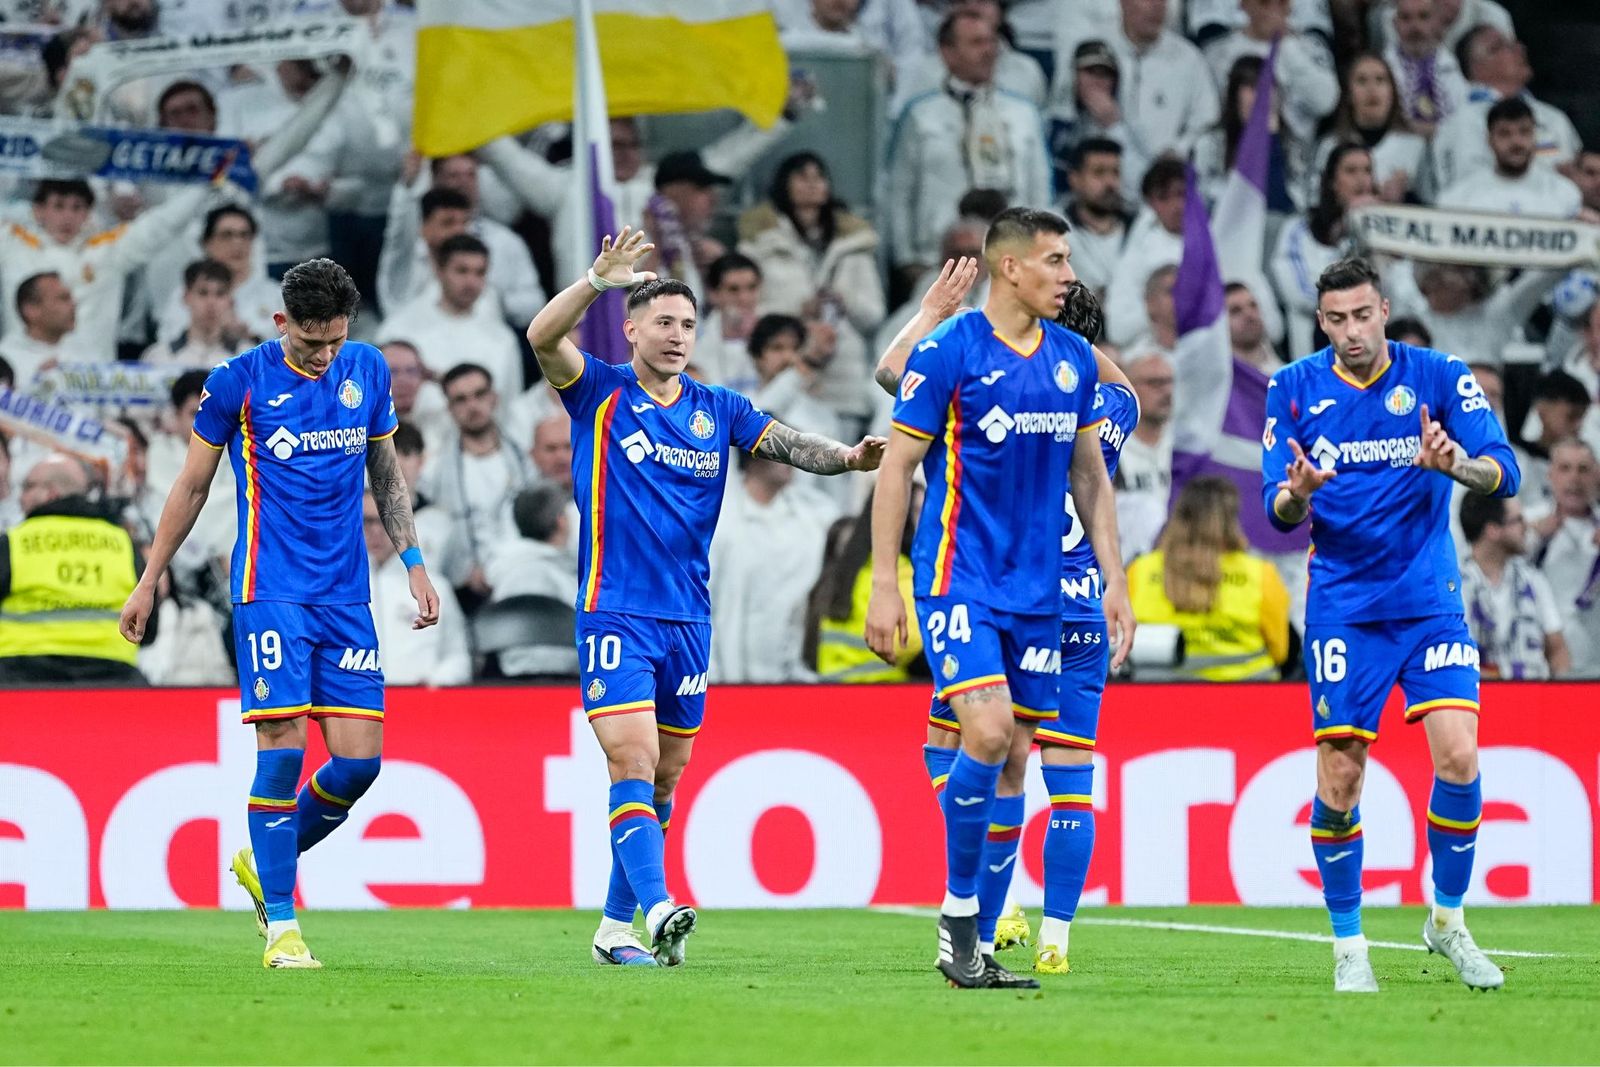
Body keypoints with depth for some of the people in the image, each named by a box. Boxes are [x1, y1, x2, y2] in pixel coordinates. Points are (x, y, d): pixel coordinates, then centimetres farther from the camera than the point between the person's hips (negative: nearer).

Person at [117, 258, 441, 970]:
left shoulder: (367, 370, 8)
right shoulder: (238, 383, -4)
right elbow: (193, 486, 6)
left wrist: (413, 563, 13)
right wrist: (148, 583, 9)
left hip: (346, 596, 4)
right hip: (270, 590, -4)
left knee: (360, 758, -3)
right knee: (283, 745, -13)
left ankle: (261, 863, 21)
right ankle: (280, 925, -5)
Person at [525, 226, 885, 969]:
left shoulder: (717, 410, 10)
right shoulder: (600, 395, -1)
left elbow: (788, 444, -1)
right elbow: (542, 336, -17)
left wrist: (847, 457, -21)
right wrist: (599, 279, -32)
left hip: (688, 620, 5)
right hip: (616, 615, -5)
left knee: (664, 777, 10)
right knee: (633, 763, -17)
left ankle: (617, 925, 20)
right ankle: (658, 911, -29)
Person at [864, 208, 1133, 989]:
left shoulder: (1074, 360, 9)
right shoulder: (949, 352, -8)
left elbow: (1089, 475, 17)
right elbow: (897, 465, -6)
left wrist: (1115, 580, 12)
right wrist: (884, 585, -9)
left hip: (1038, 590, 6)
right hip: (960, 575, -6)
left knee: (1013, 760, 4)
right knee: (987, 732, -21)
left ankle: (974, 949, 10)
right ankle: (958, 915, -6)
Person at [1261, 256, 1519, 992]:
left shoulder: (1440, 378, -4)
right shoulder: (1295, 390, 0)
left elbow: (1504, 475, -11)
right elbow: (1278, 509, -1)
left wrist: (1457, 463, -33)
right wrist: (1297, 494, -25)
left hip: (1430, 600, 0)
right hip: (1342, 606, 0)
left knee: (1459, 756, -14)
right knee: (1339, 775, -4)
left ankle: (1448, 920, 7)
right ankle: (1348, 945, 11)